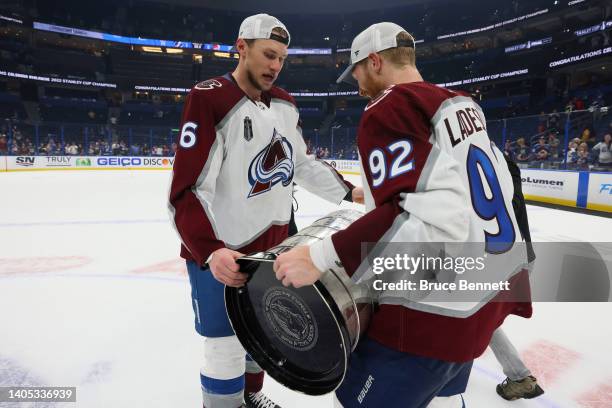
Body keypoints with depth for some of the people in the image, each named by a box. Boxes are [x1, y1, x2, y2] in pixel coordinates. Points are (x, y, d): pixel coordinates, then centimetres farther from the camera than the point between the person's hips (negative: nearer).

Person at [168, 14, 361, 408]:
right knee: (226, 352, 3)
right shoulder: (209, 99, -18)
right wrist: (210, 251, -36)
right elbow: (186, 192, -24)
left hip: (273, 243, 7)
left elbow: (303, 163, 16)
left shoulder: (285, 104, 5)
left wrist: (348, 191, 11)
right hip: (220, 251, -7)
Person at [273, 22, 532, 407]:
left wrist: (321, 256, -30)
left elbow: (426, 218, -29)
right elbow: (497, 187, 17)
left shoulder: (388, 110, -15)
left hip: (436, 313, -9)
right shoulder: (463, 105, 11)